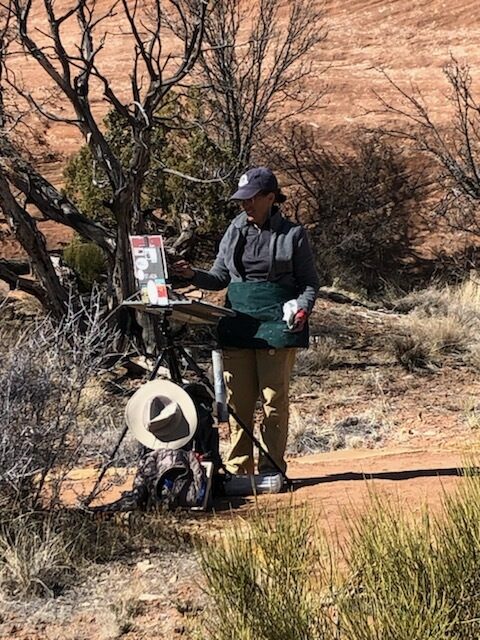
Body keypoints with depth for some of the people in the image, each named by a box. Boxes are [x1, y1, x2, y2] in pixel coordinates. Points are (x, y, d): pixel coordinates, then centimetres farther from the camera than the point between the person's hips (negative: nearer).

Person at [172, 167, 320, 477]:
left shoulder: (293, 234, 2)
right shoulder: (235, 231, 12)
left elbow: (310, 281, 4)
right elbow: (220, 278, 16)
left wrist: (303, 309, -13)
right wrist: (193, 275, -2)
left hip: (278, 323, -4)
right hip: (238, 324, 4)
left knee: (274, 399, -2)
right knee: (238, 400, 3)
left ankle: (272, 468, 5)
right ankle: (238, 470, 10)